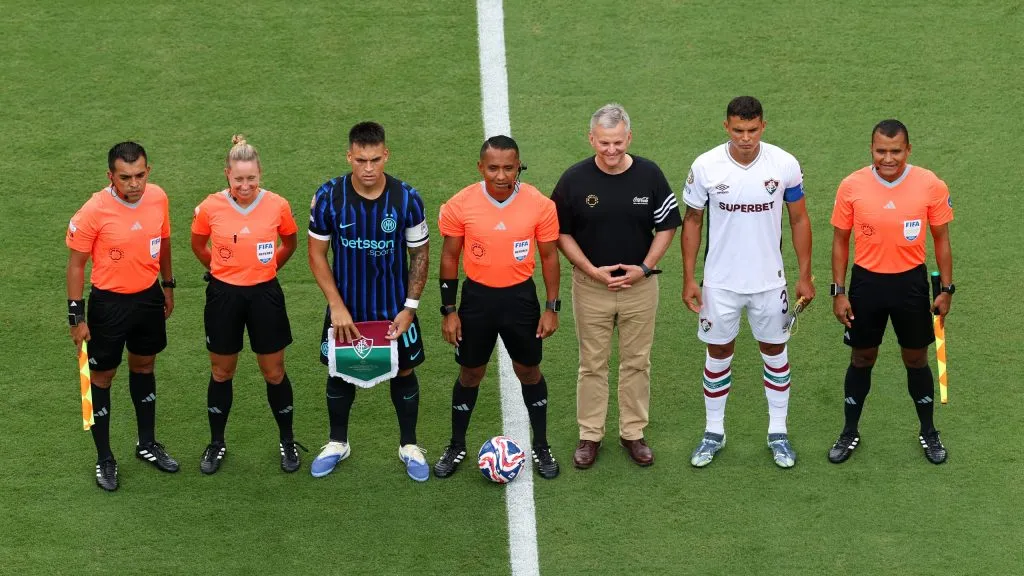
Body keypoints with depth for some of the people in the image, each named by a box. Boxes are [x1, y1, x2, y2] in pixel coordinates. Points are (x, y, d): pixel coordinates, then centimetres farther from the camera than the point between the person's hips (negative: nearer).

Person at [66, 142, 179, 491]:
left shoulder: (158, 198, -9)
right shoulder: (94, 211, -23)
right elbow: (76, 263, -13)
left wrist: (168, 285, 17)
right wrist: (77, 316, -12)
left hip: (149, 297, 5)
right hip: (109, 302, -5)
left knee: (144, 365, 20)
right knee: (102, 376, 7)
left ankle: (147, 444, 38)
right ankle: (104, 459, 20)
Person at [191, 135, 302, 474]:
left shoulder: (278, 206, -11)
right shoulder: (210, 207, -12)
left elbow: (289, 244, 10)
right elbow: (198, 245, 9)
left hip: (265, 294, 0)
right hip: (223, 296, 0)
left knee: (274, 372, 9)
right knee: (221, 372, 13)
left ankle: (287, 442, 27)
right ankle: (216, 444, 29)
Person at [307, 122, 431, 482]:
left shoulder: (407, 199, -16)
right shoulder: (328, 197, -16)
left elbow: (420, 253, -4)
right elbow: (317, 253, -6)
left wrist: (410, 307, -8)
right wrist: (337, 305, -12)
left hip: (394, 309, 0)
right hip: (345, 308, 0)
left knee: (404, 372, 11)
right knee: (340, 372, 13)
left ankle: (409, 446, 31)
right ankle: (337, 443, 35)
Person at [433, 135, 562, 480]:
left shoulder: (540, 205, -13)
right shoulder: (460, 205, -14)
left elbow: (549, 256, -1)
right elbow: (450, 257, -2)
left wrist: (552, 307, -2)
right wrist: (449, 311, -2)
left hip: (521, 297, 0)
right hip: (477, 297, 0)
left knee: (529, 372, 14)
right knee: (470, 374, 13)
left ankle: (541, 447, 31)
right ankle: (457, 447, 31)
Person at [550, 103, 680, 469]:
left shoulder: (649, 175, -7)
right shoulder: (575, 179, -10)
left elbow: (667, 226, 1)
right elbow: (561, 232, -2)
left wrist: (645, 267, -10)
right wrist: (592, 270, -12)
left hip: (640, 284, 1)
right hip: (591, 285, -1)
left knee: (637, 362, 11)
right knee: (592, 364, 9)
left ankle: (633, 432, 24)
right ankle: (590, 435, 21)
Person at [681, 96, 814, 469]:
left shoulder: (785, 165, -12)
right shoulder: (706, 166, -12)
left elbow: (799, 219, 0)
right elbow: (692, 221, -1)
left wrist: (805, 276, -1)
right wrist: (689, 279, -2)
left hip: (769, 280, 0)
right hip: (720, 281, 0)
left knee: (774, 351, 12)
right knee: (718, 353, 11)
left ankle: (778, 432, 26)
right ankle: (714, 432, 26)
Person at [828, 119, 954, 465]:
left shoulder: (930, 185, -12)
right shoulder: (852, 186, -11)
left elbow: (941, 239, -1)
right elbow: (840, 240, 0)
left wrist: (946, 289, 0)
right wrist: (839, 292, -2)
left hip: (911, 282, 0)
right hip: (866, 282, 0)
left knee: (916, 360, 14)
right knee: (862, 359, 14)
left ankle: (928, 433, 33)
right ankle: (850, 434, 30)